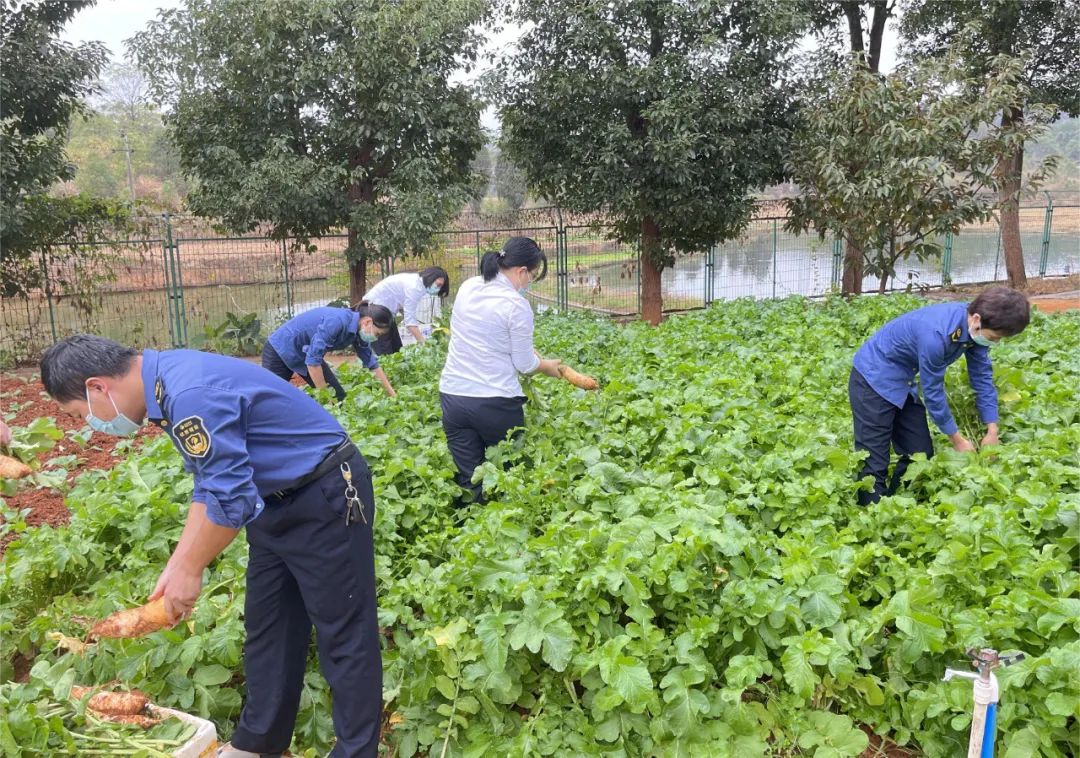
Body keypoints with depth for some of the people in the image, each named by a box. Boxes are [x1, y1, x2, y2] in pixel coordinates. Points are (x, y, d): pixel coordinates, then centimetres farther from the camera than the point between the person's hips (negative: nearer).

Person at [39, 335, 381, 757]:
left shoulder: (190, 394, -27)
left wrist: (190, 569, -11)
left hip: (327, 497, -10)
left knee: (343, 635, 1)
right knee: (267, 627, 18)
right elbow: (212, 483, 13)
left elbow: (231, 499, -26)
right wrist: (178, 564, 10)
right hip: (277, 498, 10)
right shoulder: (169, 384, 5)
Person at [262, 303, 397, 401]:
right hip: (280, 349, -8)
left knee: (338, 396, -2)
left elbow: (373, 364, 3)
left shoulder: (358, 333, -10)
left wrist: (393, 395, 5)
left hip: (307, 354, 8)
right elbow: (313, 359, -33)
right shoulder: (337, 321, -35)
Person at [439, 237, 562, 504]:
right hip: (496, 402, -5)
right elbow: (524, 365, -7)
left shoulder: (468, 287, 5)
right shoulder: (516, 305, -14)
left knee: (469, 482, 9)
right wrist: (547, 365, 14)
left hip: (452, 395, 5)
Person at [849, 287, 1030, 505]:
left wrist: (992, 432, 1)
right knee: (874, 463, -10)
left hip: (903, 383, 9)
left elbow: (983, 376, 3)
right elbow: (933, 392, -22)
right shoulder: (936, 334, -33)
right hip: (874, 379, -9)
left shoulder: (974, 329, -9)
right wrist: (958, 440, -10)